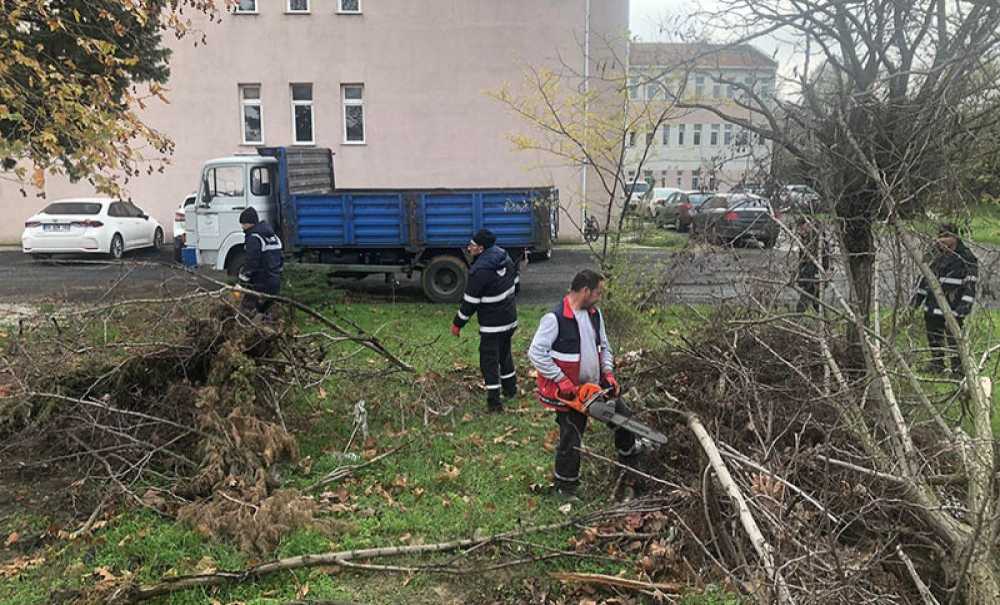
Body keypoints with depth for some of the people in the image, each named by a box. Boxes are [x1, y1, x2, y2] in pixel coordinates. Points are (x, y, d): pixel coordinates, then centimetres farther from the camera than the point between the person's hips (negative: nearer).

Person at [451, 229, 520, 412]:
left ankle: (494, 401, 1)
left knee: (489, 360, 0)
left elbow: (470, 302, -18)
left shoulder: (480, 271, -24)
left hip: (492, 324, -8)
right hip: (510, 318, 8)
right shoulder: (505, 257, 0)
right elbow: (516, 282, 12)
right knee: (505, 353, 25)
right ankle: (510, 389, 39)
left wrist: (457, 324, -6)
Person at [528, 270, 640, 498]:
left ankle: (630, 456, 43)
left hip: (596, 385, 7)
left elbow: (604, 347, 13)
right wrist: (562, 381, -22)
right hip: (567, 392, -7)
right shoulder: (555, 318, -22)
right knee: (571, 440, 1)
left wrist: (608, 372, -2)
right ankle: (564, 486, 23)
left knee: (624, 416, 15)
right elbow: (536, 353, -22)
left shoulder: (595, 314, 2)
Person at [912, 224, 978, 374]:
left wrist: (966, 303, -21)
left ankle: (958, 369, 3)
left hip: (952, 308, -8)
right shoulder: (938, 254, 14)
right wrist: (919, 295, 20)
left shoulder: (966, 257, -8)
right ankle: (937, 366, 28)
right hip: (932, 305, 8)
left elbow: (971, 283, -13)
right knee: (933, 336, 15)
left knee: (953, 339, -7)